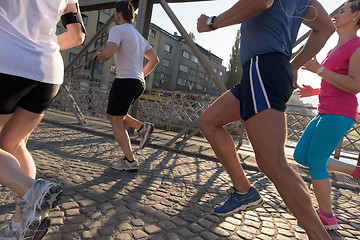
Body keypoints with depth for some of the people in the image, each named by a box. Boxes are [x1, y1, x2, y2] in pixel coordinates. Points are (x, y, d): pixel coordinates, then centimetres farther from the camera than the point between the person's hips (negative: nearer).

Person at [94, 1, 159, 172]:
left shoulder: (118, 30, -4)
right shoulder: (139, 36, 22)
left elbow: (107, 53, -20)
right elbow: (154, 59, 22)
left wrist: (97, 56, 3)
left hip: (125, 80, -8)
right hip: (139, 83, 9)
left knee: (116, 120, 0)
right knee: (113, 114, 22)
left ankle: (130, 162, -2)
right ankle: (142, 127, 7)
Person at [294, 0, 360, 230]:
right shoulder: (335, 49, 19)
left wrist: (319, 69, -18)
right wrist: (315, 91, 14)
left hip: (339, 114, -9)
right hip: (326, 113, 9)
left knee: (315, 163, -5)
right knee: (300, 156, 9)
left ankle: (327, 218, 12)